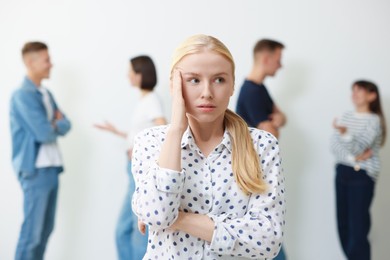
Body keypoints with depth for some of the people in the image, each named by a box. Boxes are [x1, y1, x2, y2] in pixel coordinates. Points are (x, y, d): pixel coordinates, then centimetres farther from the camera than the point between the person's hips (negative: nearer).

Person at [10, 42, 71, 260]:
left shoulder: (46, 93, 13)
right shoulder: (23, 95, -13)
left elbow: (66, 125, 10)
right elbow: (44, 133, -19)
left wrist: (53, 125, -9)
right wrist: (56, 126, 0)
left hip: (52, 168, 8)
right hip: (35, 169, -8)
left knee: (46, 228, 13)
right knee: (32, 231, -4)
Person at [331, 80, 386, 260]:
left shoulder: (374, 120, -7)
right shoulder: (346, 116, 10)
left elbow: (359, 147, -19)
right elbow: (334, 145, 1)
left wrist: (345, 133, -38)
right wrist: (352, 158, -15)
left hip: (362, 176, -6)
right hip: (342, 172, 6)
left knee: (358, 226, -9)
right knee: (343, 223, 7)